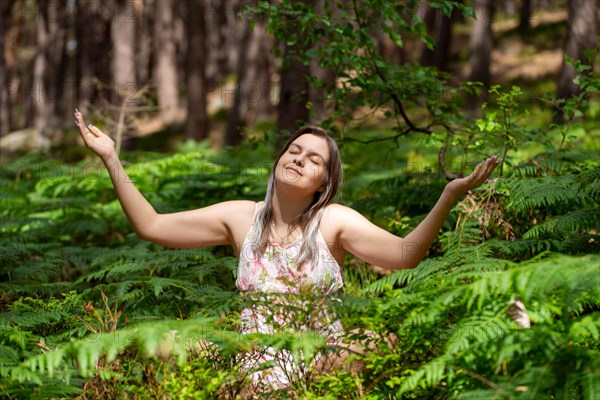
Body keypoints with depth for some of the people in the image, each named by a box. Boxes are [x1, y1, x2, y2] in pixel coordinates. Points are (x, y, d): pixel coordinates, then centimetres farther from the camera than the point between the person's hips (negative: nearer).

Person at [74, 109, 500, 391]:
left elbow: (404, 255, -22)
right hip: (258, 374, 2)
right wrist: (111, 159, -3)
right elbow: (150, 225, 1)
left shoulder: (334, 222, -8)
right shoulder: (241, 218, 0)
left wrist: (450, 196, -35)